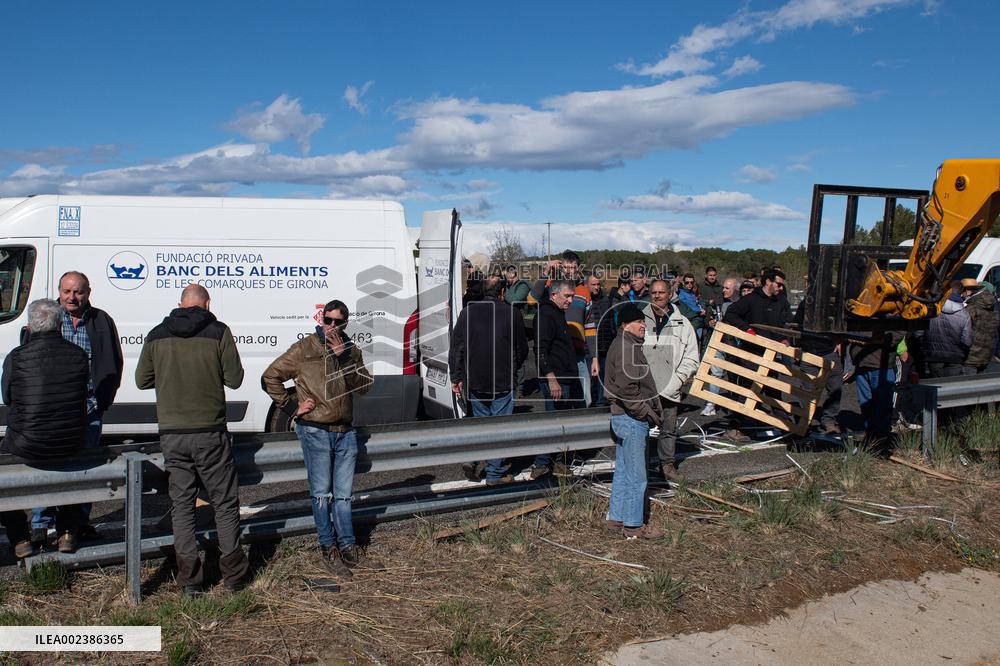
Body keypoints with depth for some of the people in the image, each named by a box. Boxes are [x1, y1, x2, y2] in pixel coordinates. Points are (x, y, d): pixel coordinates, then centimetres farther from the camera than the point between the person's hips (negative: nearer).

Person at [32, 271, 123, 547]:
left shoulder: (102, 321, 5)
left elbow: (114, 366, 6)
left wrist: (97, 403, -2)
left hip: (90, 407, 1)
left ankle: (81, 520, 19)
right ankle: (40, 524, 10)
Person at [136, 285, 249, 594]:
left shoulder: (157, 335, 4)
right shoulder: (218, 331, -6)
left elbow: (142, 380, 11)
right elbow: (234, 379, -6)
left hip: (171, 434, 3)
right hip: (210, 432, -3)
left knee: (181, 504, 10)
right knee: (224, 502, 9)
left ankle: (190, 579, 12)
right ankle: (233, 574, 15)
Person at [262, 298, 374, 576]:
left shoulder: (351, 351, 10)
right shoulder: (305, 348, -3)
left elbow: (364, 385, -4)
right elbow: (270, 377, 0)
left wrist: (343, 357, -14)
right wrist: (292, 407, -5)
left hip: (345, 431, 4)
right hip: (315, 431, -4)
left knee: (343, 493, 11)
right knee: (322, 493, 3)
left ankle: (346, 543, 21)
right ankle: (328, 547, 14)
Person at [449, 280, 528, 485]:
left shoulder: (467, 312, -1)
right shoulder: (511, 313, -5)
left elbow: (455, 348, 0)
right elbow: (522, 349, 4)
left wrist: (457, 377, 7)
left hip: (474, 381, 3)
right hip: (503, 382, -2)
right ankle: (495, 474, 12)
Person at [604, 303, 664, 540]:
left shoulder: (630, 345, 16)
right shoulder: (625, 346, -17)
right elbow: (626, 387, -25)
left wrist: (652, 412, 14)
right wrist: (648, 411, -16)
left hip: (624, 417, 11)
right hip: (631, 418, -11)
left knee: (623, 471, 17)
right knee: (636, 476, -2)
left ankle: (617, 518, 27)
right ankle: (633, 525, 7)